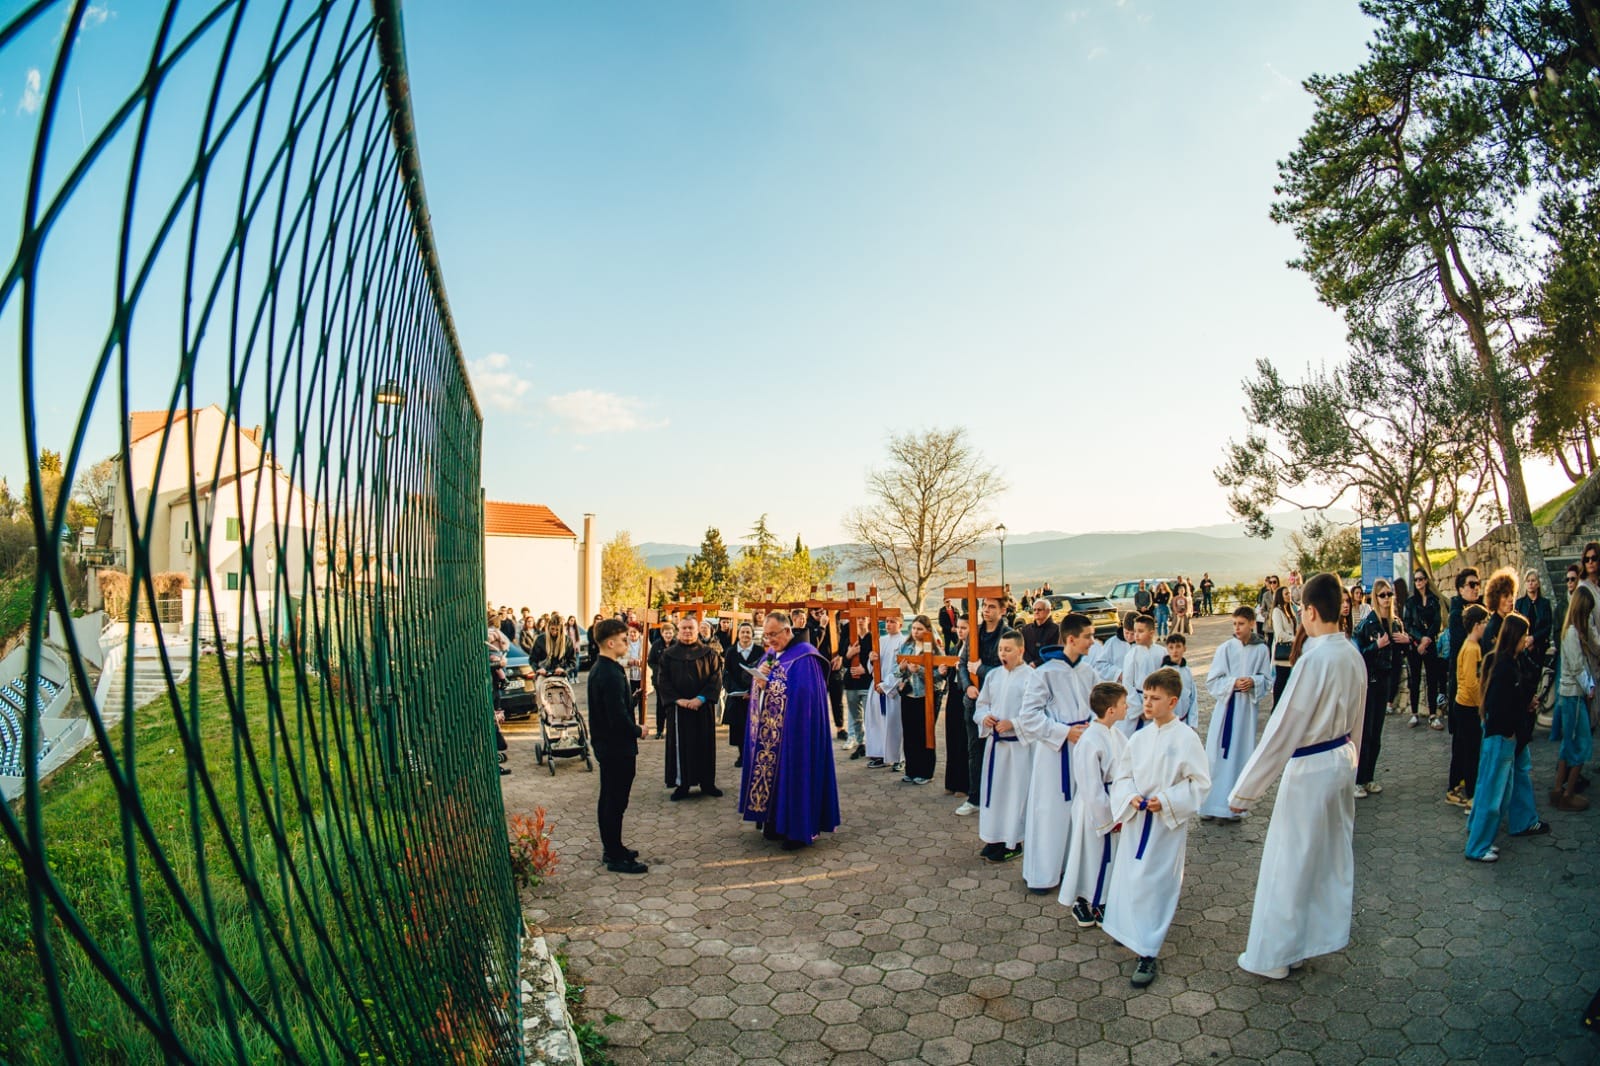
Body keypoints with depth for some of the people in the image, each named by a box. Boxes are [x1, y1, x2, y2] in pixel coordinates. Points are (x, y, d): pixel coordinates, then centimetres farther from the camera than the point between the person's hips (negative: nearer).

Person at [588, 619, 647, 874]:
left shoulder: (598, 669, 7)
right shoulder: (611, 675, -24)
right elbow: (619, 716, -26)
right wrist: (638, 731, -11)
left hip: (605, 744, 10)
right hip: (618, 747, -10)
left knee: (609, 798, 19)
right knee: (616, 801, 0)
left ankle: (611, 848, 31)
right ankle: (616, 857, 10)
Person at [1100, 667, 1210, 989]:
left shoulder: (1186, 738, -11)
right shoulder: (1139, 737, 3)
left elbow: (1199, 782, -9)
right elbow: (1122, 775, 9)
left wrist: (1166, 801, -18)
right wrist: (1130, 797, -10)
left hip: (1167, 824, -5)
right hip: (1136, 820, 5)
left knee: (1156, 884, -2)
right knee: (1128, 876, 13)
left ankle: (1147, 953, 6)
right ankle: (1129, 930, 36)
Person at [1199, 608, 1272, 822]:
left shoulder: (1261, 649, -1)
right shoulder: (1225, 648, -4)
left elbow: (1267, 679, 6)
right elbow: (1212, 680, -2)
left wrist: (1253, 682, -13)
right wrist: (1233, 683, -16)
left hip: (1248, 707, 1)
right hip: (1226, 706, -1)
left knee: (1241, 756, 7)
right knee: (1217, 755, 1)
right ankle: (1210, 804, 9)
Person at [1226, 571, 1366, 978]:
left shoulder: (1313, 660, -26)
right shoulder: (1353, 655, -1)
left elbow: (1281, 731, -25)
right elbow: (1355, 719, 12)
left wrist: (1244, 791, -19)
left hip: (1311, 769, -8)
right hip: (1343, 759, 8)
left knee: (1290, 863, 4)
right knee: (1336, 851, 24)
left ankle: (1272, 956, 16)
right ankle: (1331, 928, 43)